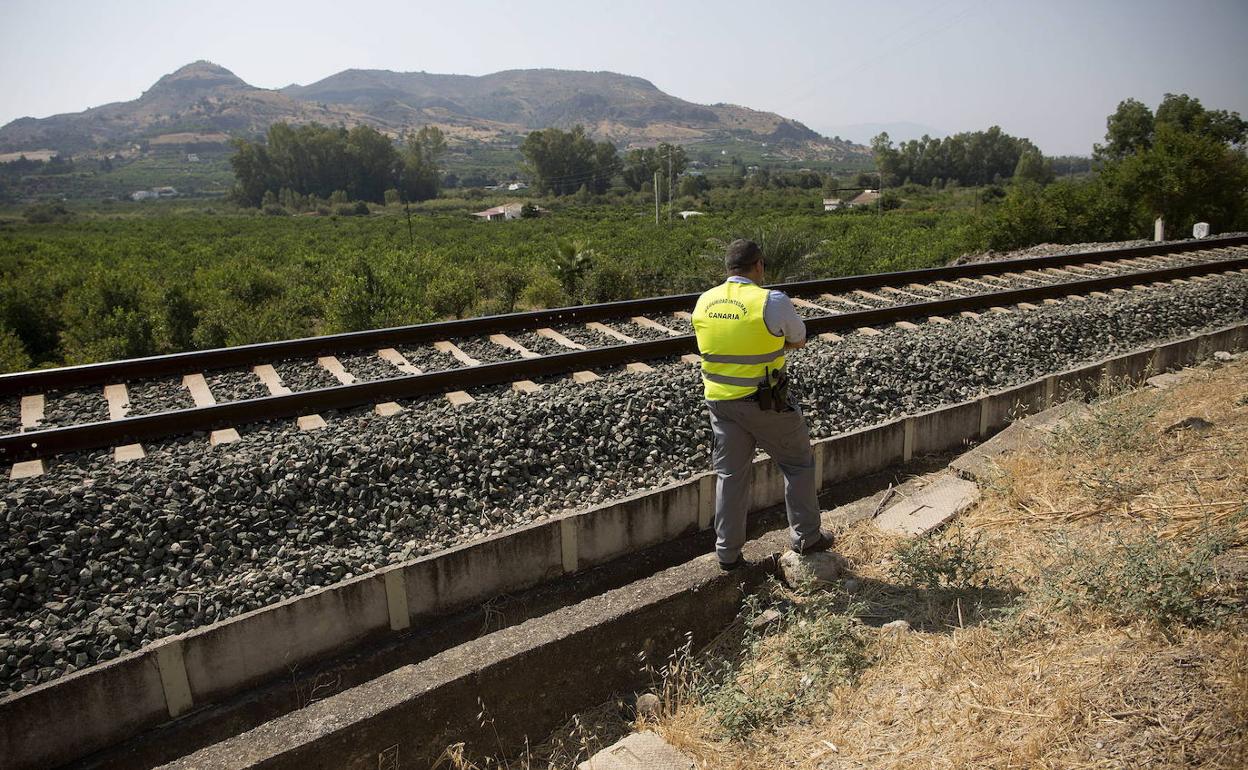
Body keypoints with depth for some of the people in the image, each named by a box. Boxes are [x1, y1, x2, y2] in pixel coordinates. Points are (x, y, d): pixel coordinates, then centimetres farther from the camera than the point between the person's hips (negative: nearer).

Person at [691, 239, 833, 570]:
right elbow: (800, 340, 0)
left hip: (720, 401, 5)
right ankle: (806, 536, 27)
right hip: (766, 403, -5)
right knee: (798, 463, 17)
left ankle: (727, 551, 20)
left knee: (730, 474, 14)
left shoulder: (704, 303, 1)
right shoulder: (772, 301, -15)